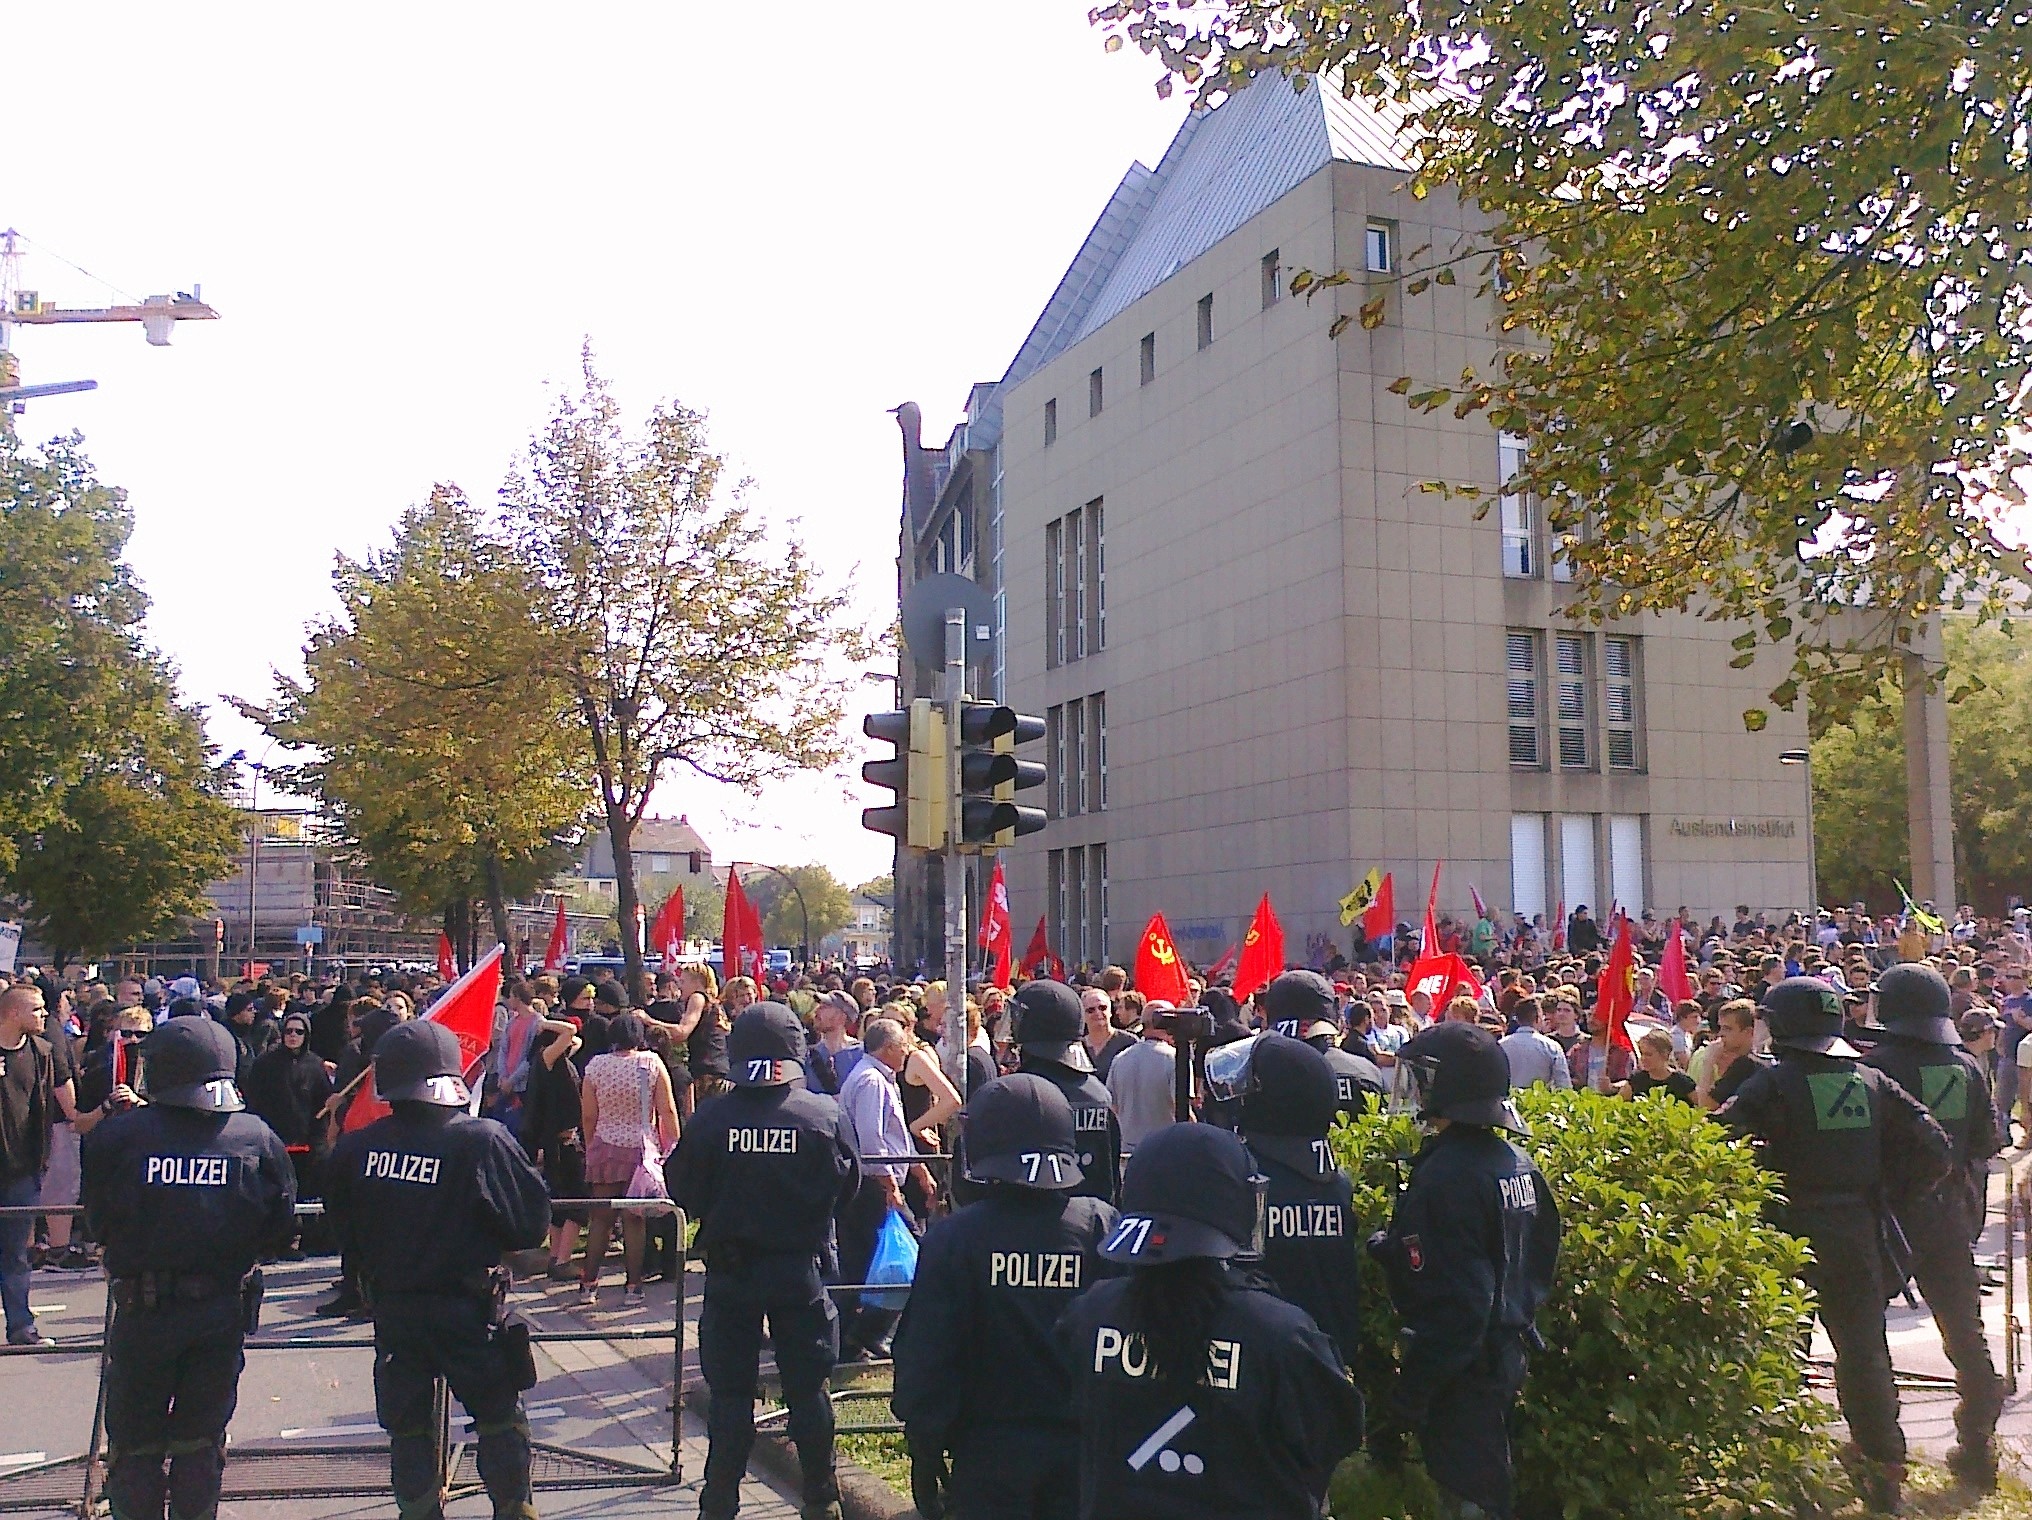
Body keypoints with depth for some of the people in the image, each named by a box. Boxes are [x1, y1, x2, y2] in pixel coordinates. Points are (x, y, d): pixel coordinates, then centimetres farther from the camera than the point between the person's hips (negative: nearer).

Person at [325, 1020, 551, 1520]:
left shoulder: (356, 1147, -8)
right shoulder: (483, 1141, -19)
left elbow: (343, 1229, 5)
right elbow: (532, 1221, -13)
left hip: (391, 1307, 3)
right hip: (468, 1309, -3)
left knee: (408, 1427, 16)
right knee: (500, 1420, 14)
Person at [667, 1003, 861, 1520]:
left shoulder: (709, 1118, -13)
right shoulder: (825, 1114, -12)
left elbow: (684, 1190, -4)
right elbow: (849, 1187, -1)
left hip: (729, 1270, 0)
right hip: (802, 1269, 0)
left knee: (730, 1392, 10)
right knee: (807, 1388, 12)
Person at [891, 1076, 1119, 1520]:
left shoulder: (953, 1237, -13)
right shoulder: (1102, 1226, -8)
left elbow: (925, 1356, -10)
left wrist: (924, 1450, 1)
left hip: (990, 1448, -2)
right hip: (1081, 1445, 2)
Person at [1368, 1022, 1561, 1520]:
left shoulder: (1446, 1175, -23)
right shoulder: (1516, 1162, 4)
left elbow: (1452, 1301, -25)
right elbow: (1540, 1261, 14)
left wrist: (1414, 1390, -18)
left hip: (1462, 1371, -9)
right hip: (1506, 1354, 9)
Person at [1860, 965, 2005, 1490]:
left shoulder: (1878, 1065, -14)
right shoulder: (1966, 1067, 2)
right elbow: (1987, 1142, 8)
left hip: (1891, 1210, -5)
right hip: (1951, 1214, 5)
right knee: (1964, 1329, 14)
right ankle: (1977, 1449, 18)